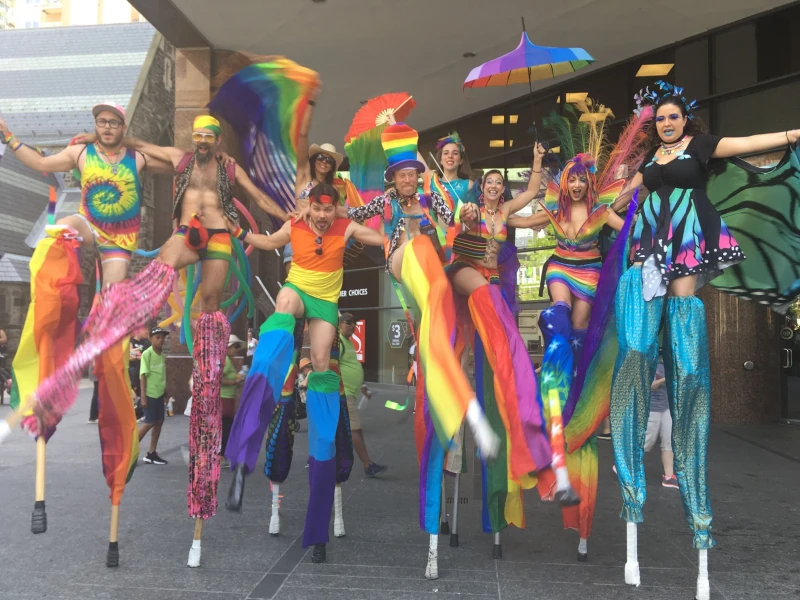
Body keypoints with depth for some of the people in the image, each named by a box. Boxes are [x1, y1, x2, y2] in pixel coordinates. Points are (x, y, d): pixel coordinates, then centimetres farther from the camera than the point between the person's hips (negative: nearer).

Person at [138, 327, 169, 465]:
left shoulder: (162, 354, 8)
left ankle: (151, 454, 16)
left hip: (159, 394, 7)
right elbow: (143, 375, -14)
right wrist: (143, 396, -17)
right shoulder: (147, 354, -13)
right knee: (149, 423, -3)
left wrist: (165, 389, 14)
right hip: (150, 394, -7)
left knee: (159, 422, 8)